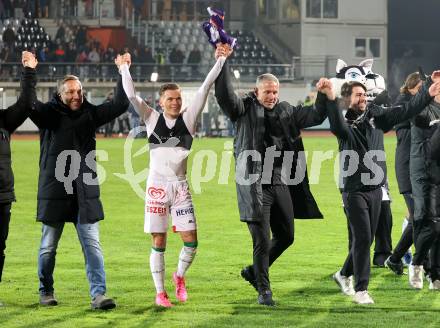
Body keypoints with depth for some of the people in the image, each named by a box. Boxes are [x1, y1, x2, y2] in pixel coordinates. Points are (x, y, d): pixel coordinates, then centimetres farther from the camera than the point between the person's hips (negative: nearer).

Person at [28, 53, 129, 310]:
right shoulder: (49, 114, -2)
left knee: (92, 244, -5)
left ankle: (98, 293, -9)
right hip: (54, 191, -2)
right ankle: (46, 291, 25)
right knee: (49, 247, 9)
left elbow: (119, 105, 6)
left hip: (86, 192, 2)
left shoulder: (89, 114, 8)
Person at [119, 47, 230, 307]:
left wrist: (219, 62, -6)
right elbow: (131, 95, -4)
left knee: (191, 241, -4)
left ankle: (180, 276, 24)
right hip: (157, 185, -1)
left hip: (180, 186, 1)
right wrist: (125, 68, -7)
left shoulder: (188, 119, 5)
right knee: (158, 243, 1)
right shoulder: (152, 119, 4)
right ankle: (160, 292, 11)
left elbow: (205, 89, -1)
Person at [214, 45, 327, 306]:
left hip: (281, 183, 6)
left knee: (286, 236, 14)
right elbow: (225, 96, -18)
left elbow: (315, 117, 17)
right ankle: (263, 290, 5)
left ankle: (254, 271, 33)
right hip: (254, 184, -6)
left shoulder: (286, 111, 14)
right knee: (262, 240, -7)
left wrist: (324, 98, 0)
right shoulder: (245, 109, -1)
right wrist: (222, 64, -26)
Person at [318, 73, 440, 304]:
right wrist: (330, 99, -53)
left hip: (375, 188, 6)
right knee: (362, 238, -10)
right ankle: (360, 289, -4)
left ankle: (344, 275, 34)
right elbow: (337, 126, -35)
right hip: (354, 189, -6)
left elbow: (408, 111, 4)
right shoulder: (345, 124, -10)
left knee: (366, 239, 13)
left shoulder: (376, 118, 7)